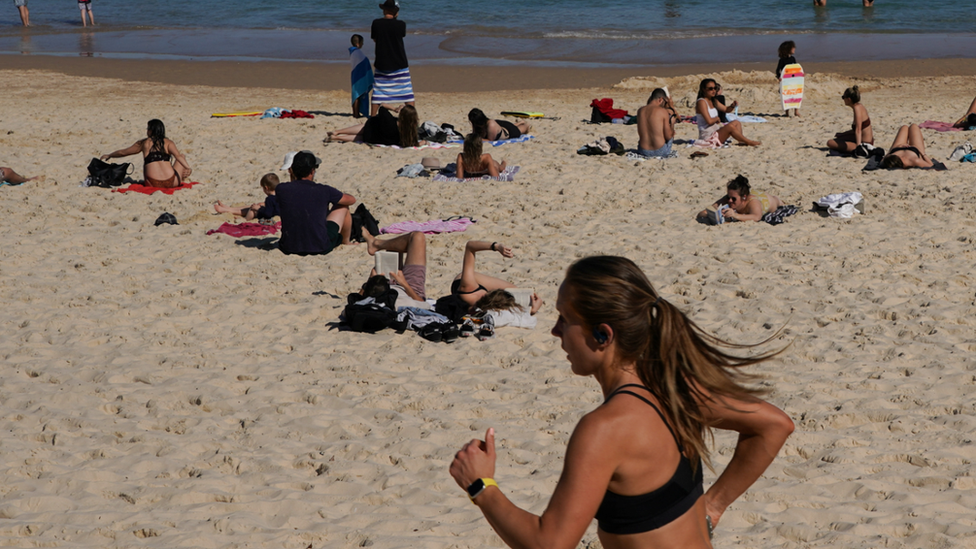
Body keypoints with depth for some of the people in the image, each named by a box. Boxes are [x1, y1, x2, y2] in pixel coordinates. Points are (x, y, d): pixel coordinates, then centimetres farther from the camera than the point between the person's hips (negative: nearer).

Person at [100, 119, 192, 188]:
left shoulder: (144, 143, 11)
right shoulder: (168, 143, 8)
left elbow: (123, 152, 23)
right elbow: (178, 156, -11)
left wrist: (108, 156, 39)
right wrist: (188, 168, -23)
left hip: (154, 184, 1)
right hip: (172, 182, -1)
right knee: (182, 156, 25)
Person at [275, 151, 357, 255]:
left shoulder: (281, 190, -9)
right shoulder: (323, 191, -13)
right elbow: (352, 200, 9)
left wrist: (293, 178, 18)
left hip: (288, 249, 2)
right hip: (321, 249, -2)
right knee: (342, 206, 20)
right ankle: (346, 241, 48)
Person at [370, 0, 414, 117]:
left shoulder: (376, 23, -7)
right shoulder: (401, 24, -9)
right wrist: (394, 19, 13)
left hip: (382, 65, 1)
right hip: (400, 65, -1)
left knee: (377, 93, 9)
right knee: (407, 93, 7)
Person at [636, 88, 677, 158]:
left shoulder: (640, 110, 1)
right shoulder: (663, 111, -13)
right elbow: (668, 136, -11)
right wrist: (672, 123, 10)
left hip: (643, 151, 5)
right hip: (661, 151, -5)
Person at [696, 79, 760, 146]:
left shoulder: (713, 101, 15)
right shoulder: (701, 102, -15)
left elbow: (726, 109, 21)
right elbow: (709, 121, -25)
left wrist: (732, 106, -1)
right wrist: (716, 118, -4)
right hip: (707, 136, -11)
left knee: (736, 123, 10)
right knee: (730, 126, -26)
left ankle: (741, 141, -13)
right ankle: (749, 142, -13)